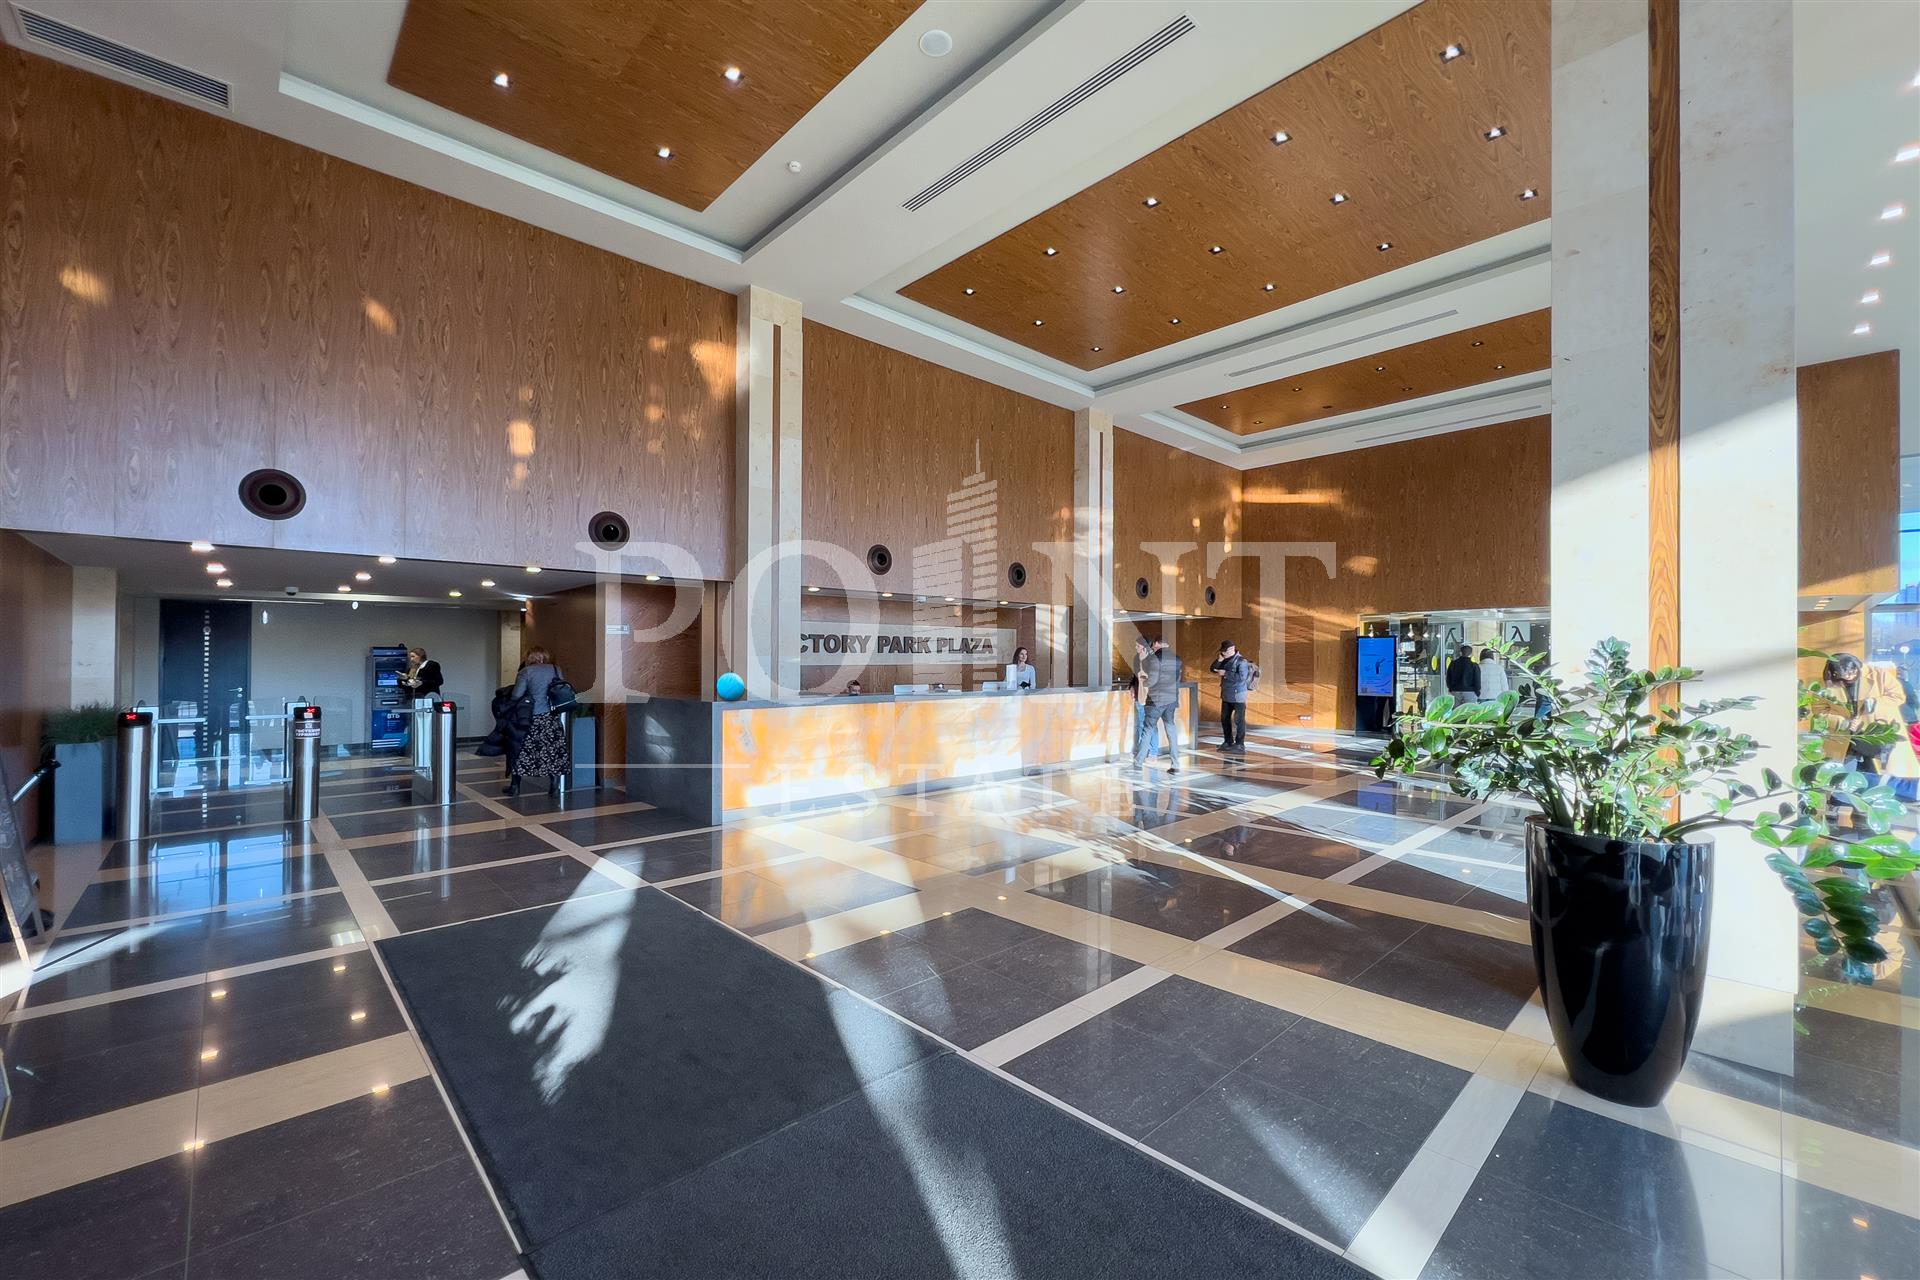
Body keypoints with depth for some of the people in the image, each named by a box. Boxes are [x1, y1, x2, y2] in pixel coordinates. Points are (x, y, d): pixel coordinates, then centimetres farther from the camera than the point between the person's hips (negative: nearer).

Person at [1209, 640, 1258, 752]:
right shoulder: (1225, 660, 9)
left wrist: (1225, 674, -21)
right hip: (1226, 695, 8)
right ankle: (1228, 741, 28)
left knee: (1239, 720, -1)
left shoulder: (1241, 661, -15)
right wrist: (1219, 660, -6)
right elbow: (1212, 669, 12)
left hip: (1238, 695, -8)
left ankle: (1240, 744, 7)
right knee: (1225, 718, 15)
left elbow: (1242, 677, -25)